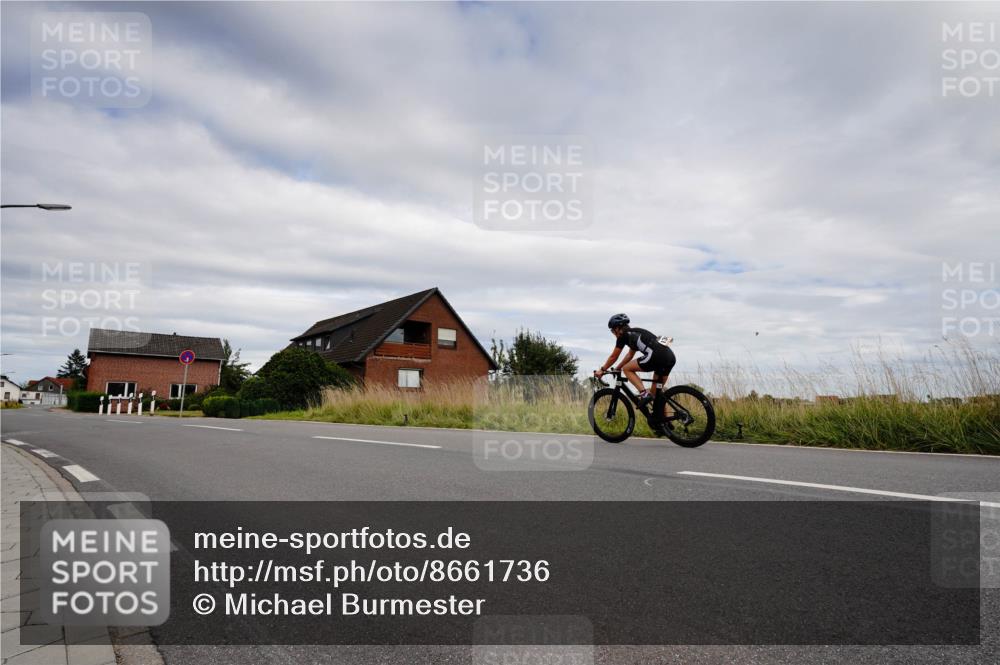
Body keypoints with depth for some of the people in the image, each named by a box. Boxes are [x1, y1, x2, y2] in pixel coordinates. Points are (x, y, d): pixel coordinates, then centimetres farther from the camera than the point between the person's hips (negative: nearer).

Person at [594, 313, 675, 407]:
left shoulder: (624, 335, 7)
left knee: (627, 369, 8)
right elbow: (630, 355, 41)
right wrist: (617, 369, 44)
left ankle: (644, 393, -8)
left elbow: (613, 357, 14)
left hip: (657, 356, -9)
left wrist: (602, 370, 26)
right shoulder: (634, 333, 30)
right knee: (656, 392, 18)